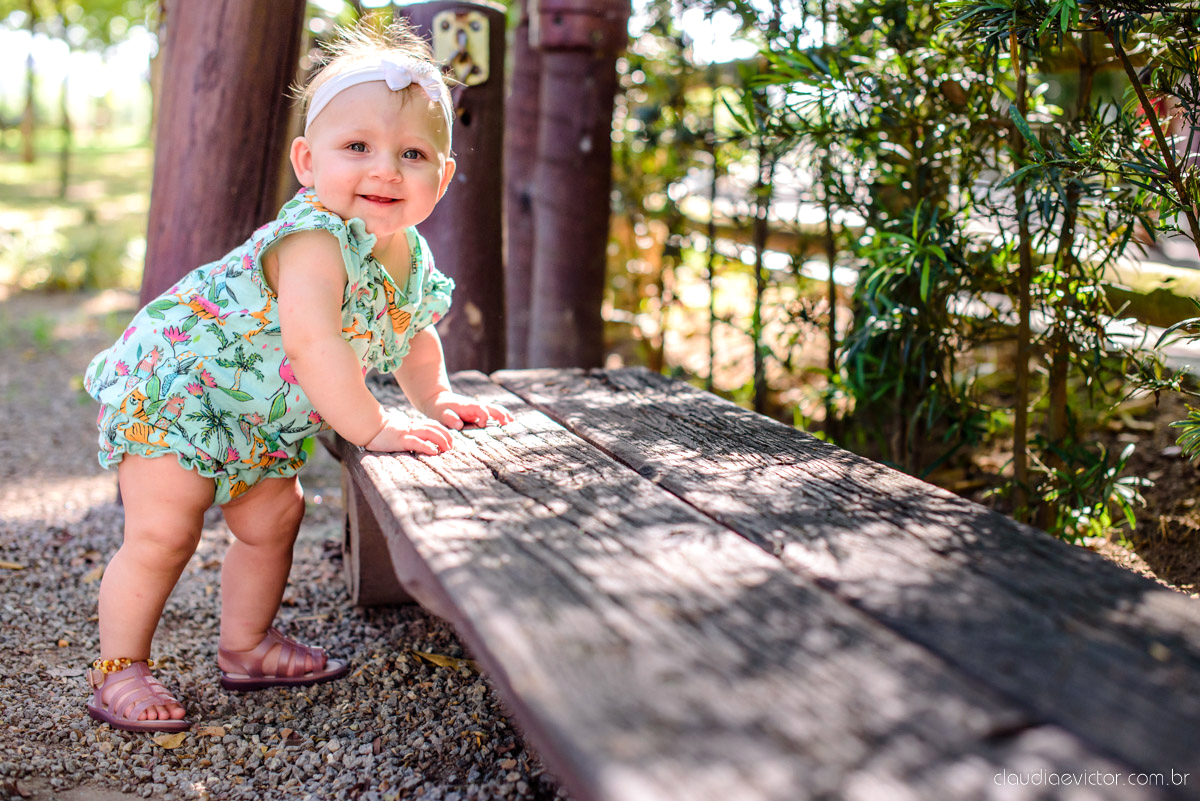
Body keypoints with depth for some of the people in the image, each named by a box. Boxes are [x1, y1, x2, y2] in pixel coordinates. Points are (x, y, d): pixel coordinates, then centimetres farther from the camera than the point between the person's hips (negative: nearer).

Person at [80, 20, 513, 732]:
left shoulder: (413, 260, -6)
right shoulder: (314, 240, -34)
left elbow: (413, 334, 13)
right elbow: (312, 344, -45)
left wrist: (436, 397, 1)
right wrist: (374, 428, -41)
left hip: (256, 420, 8)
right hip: (169, 384, -8)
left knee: (274, 519, 14)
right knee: (163, 532, -8)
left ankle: (247, 647, 31)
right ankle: (118, 669, 11)